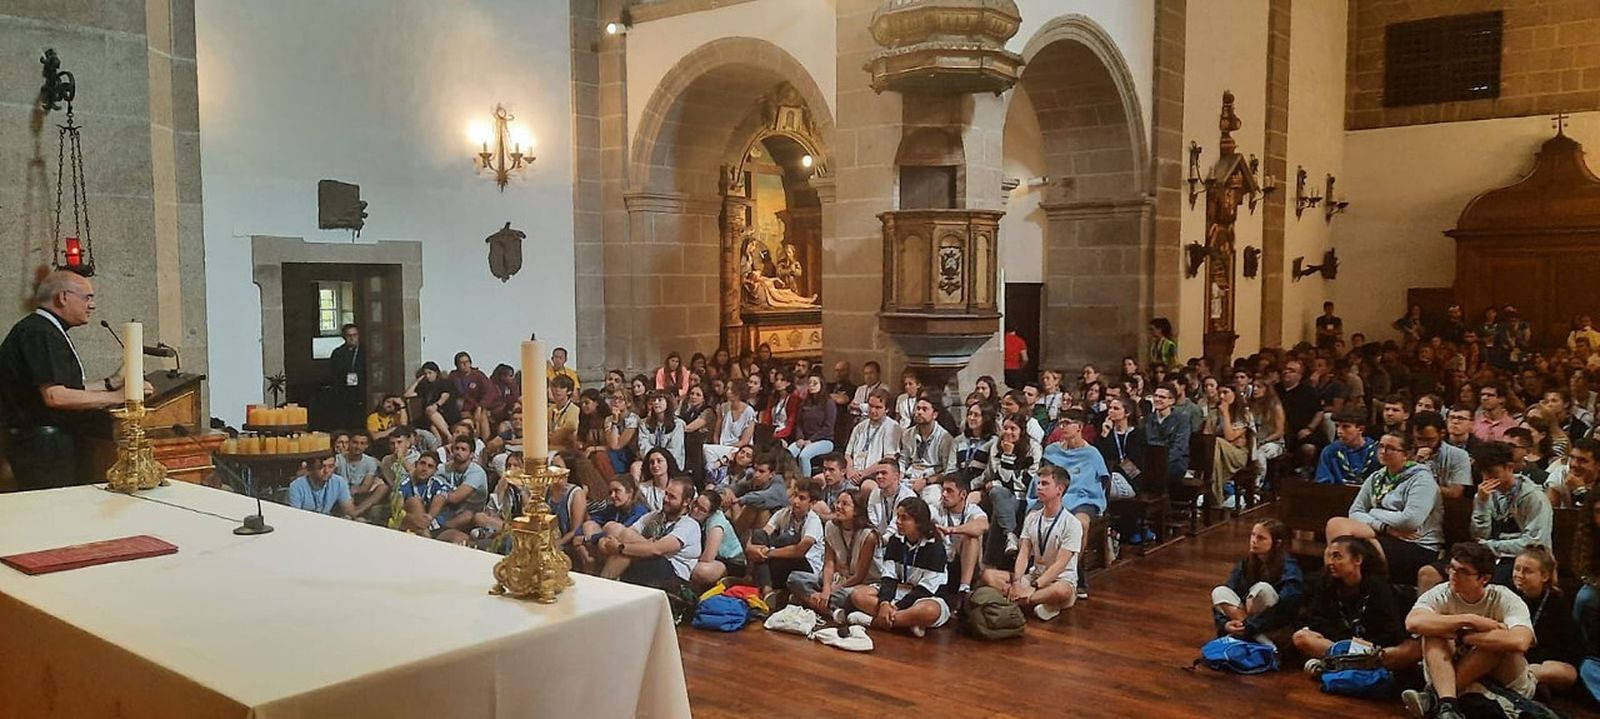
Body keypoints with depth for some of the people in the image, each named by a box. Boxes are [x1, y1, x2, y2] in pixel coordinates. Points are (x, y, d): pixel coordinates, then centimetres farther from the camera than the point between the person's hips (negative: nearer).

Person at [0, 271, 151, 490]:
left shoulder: (44, 330, 19)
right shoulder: (39, 333, -15)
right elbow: (54, 396, -24)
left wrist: (111, 383, 10)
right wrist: (114, 398, -19)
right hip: (43, 447, -11)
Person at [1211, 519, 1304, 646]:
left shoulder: (1288, 568, -14)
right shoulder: (1245, 564, 2)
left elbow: (1285, 612, -28)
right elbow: (1223, 599, -3)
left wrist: (1248, 626, -30)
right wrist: (1224, 623, -23)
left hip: (1276, 630, -6)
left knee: (1262, 589, -29)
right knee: (1219, 592, -18)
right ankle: (1261, 642, -28)